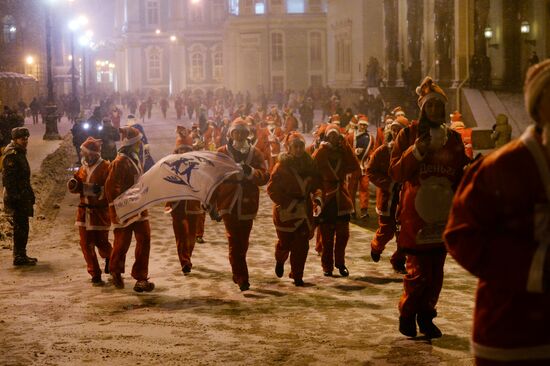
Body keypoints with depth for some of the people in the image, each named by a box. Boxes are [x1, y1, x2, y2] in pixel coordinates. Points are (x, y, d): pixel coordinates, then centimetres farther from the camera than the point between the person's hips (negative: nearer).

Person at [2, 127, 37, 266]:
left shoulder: (20, 153, 16)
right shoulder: (11, 155, -15)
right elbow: (7, 178, -20)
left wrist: (29, 195, 23)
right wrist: (14, 196, -23)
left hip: (22, 197, 10)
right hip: (16, 197, -10)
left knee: (22, 227, 14)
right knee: (20, 228, -6)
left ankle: (21, 255, 21)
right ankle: (19, 257, -2)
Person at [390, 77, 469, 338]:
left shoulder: (453, 138, 13)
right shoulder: (409, 134, 1)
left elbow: (461, 175, 20)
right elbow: (395, 172, -7)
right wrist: (416, 151, -19)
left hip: (443, 213, 4)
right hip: (416, 213, -4)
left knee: (436, 271, 8)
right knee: (418, 270, -7)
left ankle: (426, 316, 22)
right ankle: (407, 314, 14)